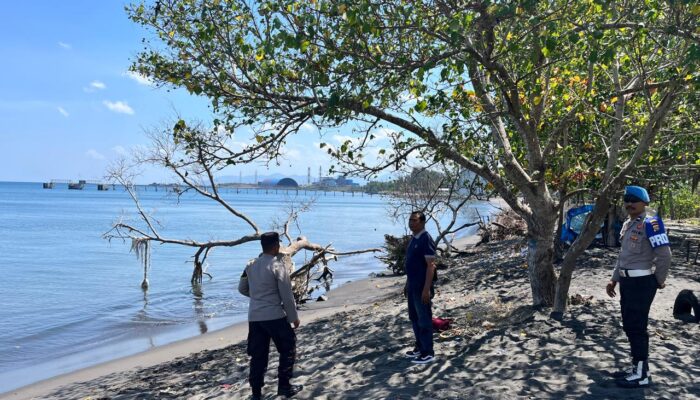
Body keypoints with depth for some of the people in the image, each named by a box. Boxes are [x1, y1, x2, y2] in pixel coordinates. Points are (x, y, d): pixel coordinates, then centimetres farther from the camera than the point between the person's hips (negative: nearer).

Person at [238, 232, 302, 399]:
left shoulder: (251, 265, 7)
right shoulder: (277, 266, -12)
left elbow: (242, 288, 19)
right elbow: (287, 295, -10)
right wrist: (294, 317, 0)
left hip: (254, 317, 6)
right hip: (275, 316, -6)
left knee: (258, 355, 12)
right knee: (288, 349, 13)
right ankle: (284, 386, 16)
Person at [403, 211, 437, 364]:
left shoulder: (426, 239, -17)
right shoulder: (413, 239, 11)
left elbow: (431, 265, -20)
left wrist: (427, 289, -23)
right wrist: (407, 283, 20)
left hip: (421, 287, -9)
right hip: (412, 286, 9)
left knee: (424, 319, -1)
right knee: (414, 317, 17)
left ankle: (428, 353, 8)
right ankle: (420, 347, 29)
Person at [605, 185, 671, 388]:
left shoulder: (650, 224, -16)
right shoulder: (627, 224, 13)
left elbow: (664, 255, -18)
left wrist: (658, 281, -6)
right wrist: (614, 279, 19)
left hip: (641, 283, -9)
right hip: (627, 281, 9)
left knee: (637, 327, -4)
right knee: (629, 326, 15)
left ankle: (642, 375, 6)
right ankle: (636, 366, 28)